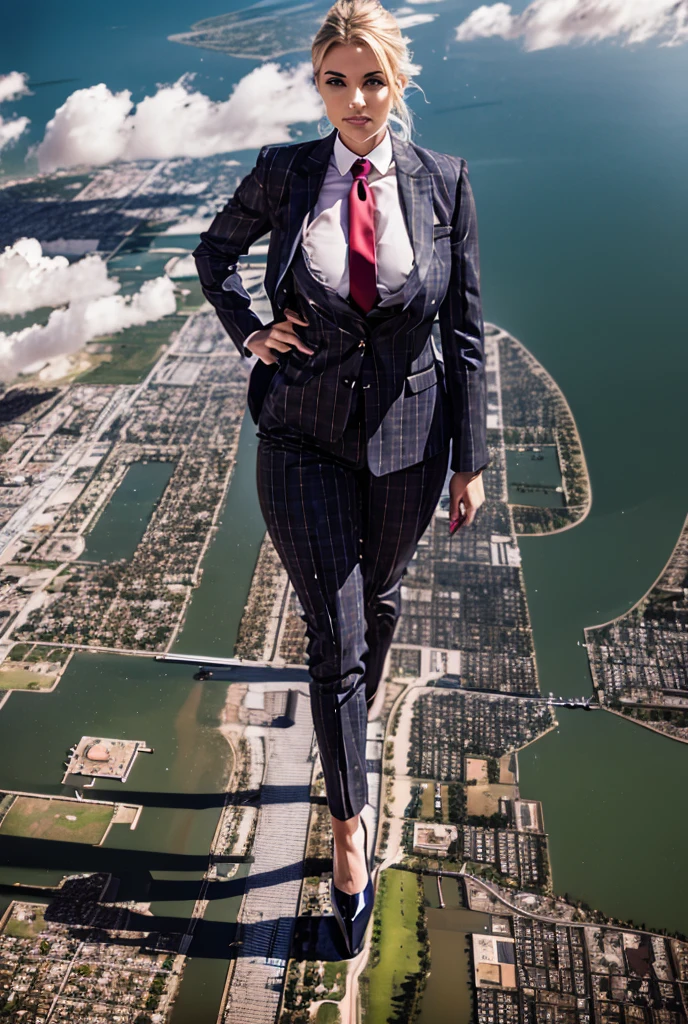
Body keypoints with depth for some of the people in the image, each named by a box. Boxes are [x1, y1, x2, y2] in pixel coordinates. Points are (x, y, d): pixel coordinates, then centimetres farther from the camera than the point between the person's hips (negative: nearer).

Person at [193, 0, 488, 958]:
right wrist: (248, 333, 0)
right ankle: (350, 826, 22)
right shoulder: (283, 173, -3)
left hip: (408, 436, 1)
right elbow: (214, 249, 16)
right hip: (306, 436, -1)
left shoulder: (443, 180, -3)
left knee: (380, 593, 22)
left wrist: (471, 460, -2)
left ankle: (365, 695, 59)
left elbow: (466, 329, -1)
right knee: (333, 637, 1)